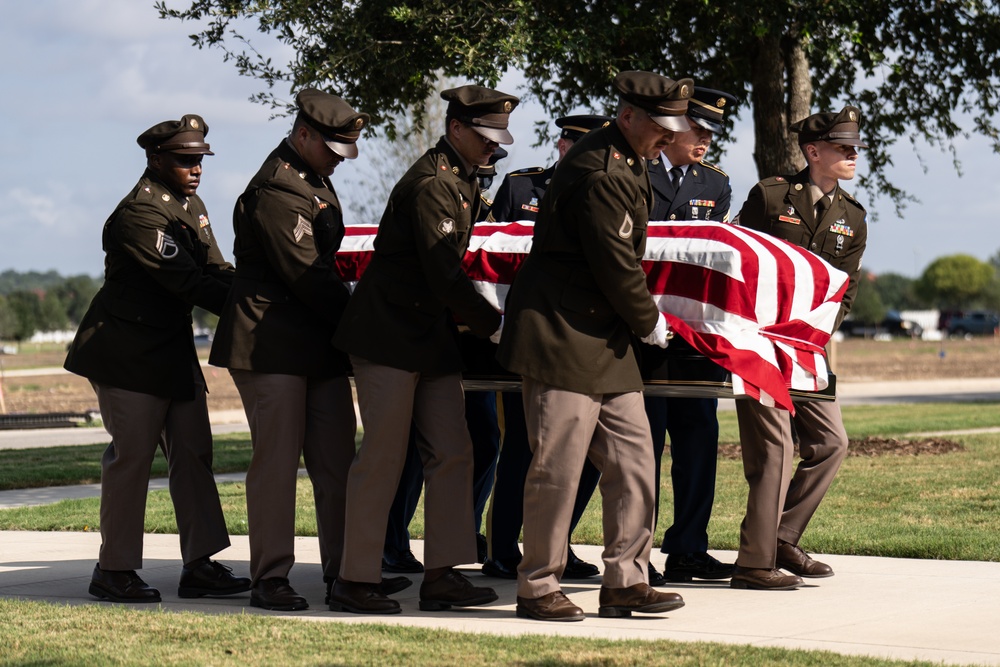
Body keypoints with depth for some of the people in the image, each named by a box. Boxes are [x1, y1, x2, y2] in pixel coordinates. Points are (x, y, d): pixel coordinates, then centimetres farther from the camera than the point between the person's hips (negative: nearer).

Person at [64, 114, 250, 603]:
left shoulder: (191, 205, 12)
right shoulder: (139, 213, -18)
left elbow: (215, 270, 8)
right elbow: (187, 283, -23)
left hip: (174, 351, 9)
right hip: (128, 354, -9)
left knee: (192, 452, 6)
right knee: (131, 454, -5)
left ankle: (200, 565, 9)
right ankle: (114, 571, 4)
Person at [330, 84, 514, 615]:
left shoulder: (464, 182, 15)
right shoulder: (429, 183, -17)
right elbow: (443, 276, -21)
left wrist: (479, 318, 12)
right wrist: (494, 325, -17)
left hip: (433, 334, 10)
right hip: (390, 333, -10)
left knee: (451, 453, 4)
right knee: (383, 455, -6)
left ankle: (441, 575, 7)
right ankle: (353, 581, 0)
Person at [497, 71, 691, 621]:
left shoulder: (627, 165, 16)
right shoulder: (600, 174, -18)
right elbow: (616, 266, -17)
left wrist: (639, 318, 18)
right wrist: (649, 322, -3)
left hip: (606, 339, 10)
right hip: (560, 335, -10)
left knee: (632, 459, 7)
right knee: (559, 466, -6)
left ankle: (626, 581, 12)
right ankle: (537, 588, 4)